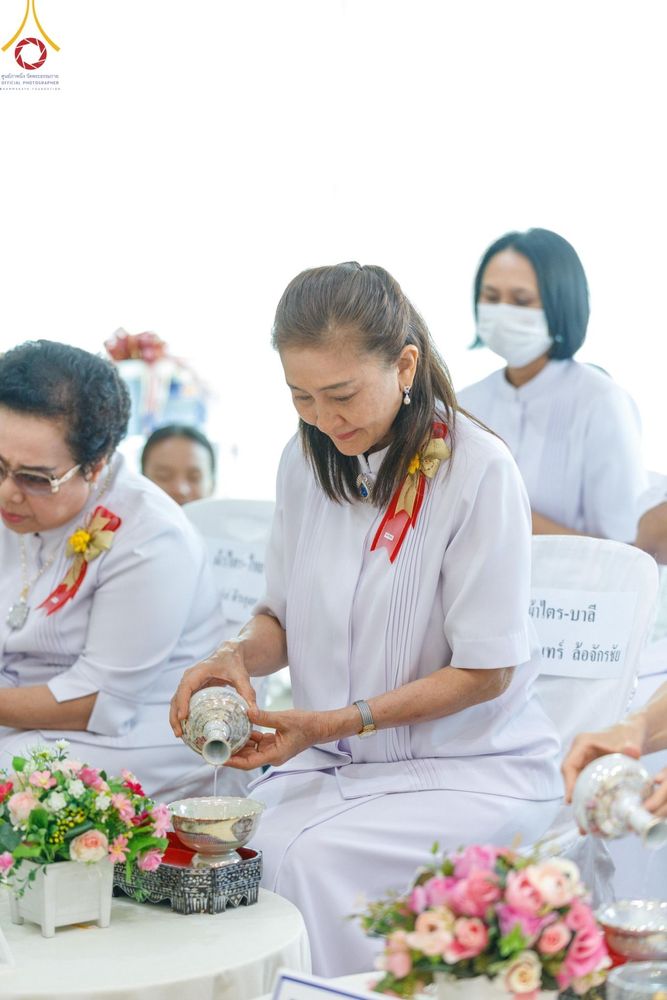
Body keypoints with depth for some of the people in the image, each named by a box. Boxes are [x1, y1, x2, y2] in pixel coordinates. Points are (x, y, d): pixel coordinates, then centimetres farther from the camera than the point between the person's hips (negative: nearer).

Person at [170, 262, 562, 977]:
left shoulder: (478, 470, -16)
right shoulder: (305, 460, 4)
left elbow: (485, 671, -13)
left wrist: (336, 723, -19)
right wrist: (239, 656, -9)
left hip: (469, 764, -5)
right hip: (330, 758, 5)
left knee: (305, 857, -28)